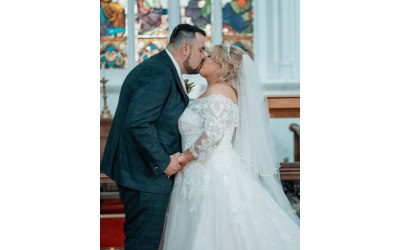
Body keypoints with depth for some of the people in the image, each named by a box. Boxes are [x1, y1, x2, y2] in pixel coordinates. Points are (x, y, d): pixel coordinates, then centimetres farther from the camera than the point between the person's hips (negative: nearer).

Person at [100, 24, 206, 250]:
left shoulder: (167, 71, 13)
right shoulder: (158, 73, -20)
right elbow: (137, 123, -28)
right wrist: (163, 162, -20)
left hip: (152, 173, 11)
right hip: (146, 177, -11)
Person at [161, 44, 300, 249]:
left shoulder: (219, 93, -13)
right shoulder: (210, 94, 17)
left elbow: (212, 134, -24)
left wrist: (183, 158, -16)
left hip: (213, 174, -10)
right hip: (204, 173, 10)